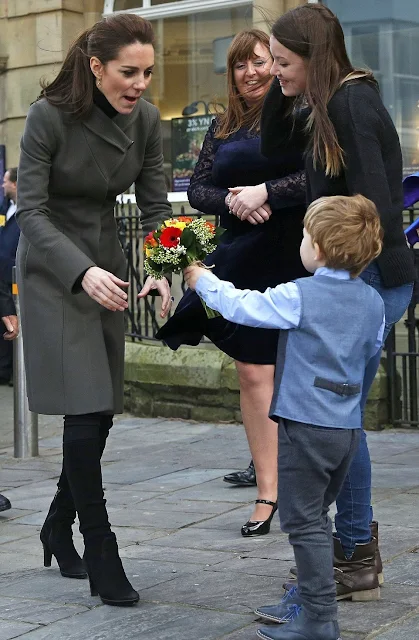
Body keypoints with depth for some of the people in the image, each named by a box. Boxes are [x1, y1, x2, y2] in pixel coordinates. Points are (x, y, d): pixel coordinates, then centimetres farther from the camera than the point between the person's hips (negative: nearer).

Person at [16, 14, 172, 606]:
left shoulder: (145, 120, -6)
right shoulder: (49, 116, -19)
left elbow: (155, 207, -2)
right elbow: (31, 211, -19)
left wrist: (161, 271, -19)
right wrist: (82, 272, -33)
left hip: (106, 266, 5)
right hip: (53, 269, -5)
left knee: (102, 409, 8)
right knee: (85, 410, -12)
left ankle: (59, 528, 30)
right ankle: (102, 559, -4)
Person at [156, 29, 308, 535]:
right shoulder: (223, 127, 14)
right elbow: (197, 188, 11)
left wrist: (265, 191, -18)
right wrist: (231, 199, -9)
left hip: (293, 260, -5)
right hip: (240, 260, 6)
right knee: (253, 372, 4)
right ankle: (267, 491, 10)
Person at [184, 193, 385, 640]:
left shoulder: (299, 297, -14)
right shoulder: (372, 302, 5)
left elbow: (239, 305, -6)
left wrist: (202, 280, 11)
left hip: (306, 424, -7)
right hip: (348, 425, 7)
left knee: (303, 522, -1)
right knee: (316, 517, 21)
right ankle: (310, 599, 31)